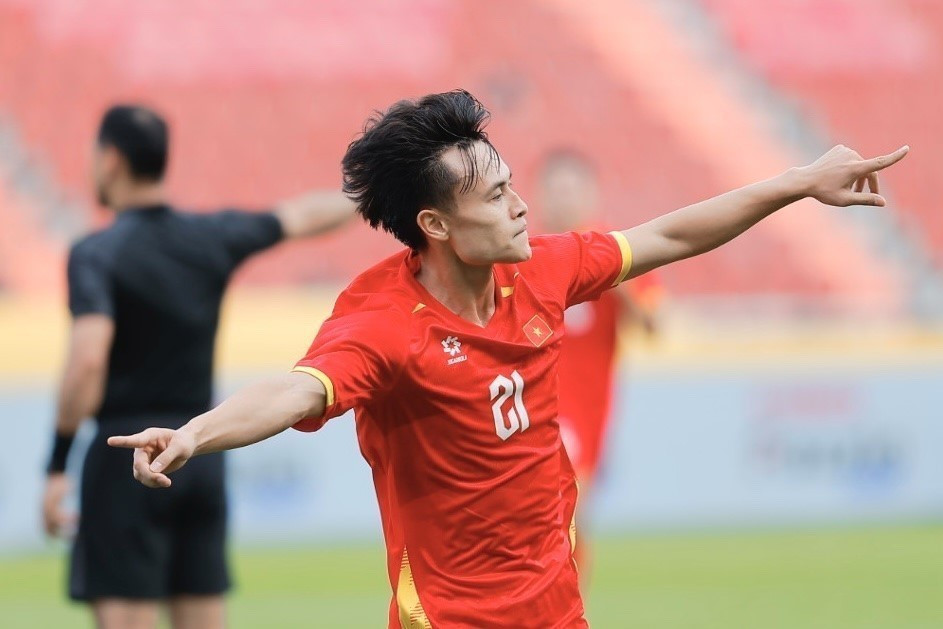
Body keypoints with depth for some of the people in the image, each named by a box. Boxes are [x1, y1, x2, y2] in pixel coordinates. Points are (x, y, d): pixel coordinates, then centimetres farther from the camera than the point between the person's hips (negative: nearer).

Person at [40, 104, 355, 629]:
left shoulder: (98, 253, -11)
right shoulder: (212, 238, 4)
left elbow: (88, 361, -23)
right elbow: (302, 217, 18)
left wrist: (58, 467, -19)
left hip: (127, 457, -6)